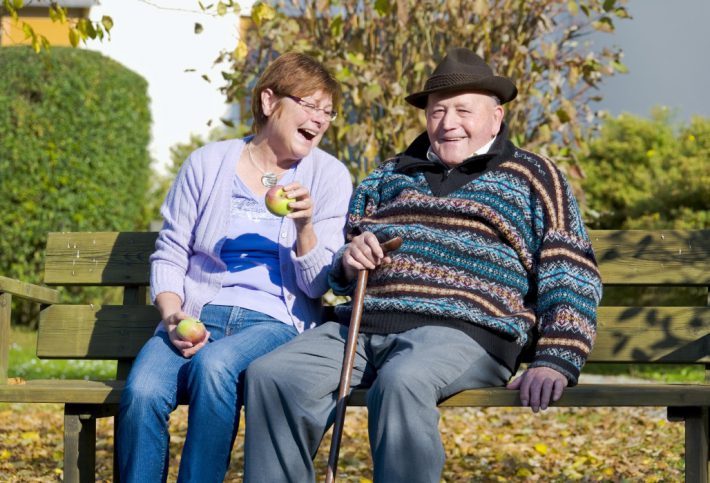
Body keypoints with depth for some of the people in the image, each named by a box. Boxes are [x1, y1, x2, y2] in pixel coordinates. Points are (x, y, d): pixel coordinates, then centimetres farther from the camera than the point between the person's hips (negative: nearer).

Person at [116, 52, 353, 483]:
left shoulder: (329, 176, 9)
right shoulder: (208, 164, 12)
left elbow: (317, 285, 4)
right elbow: (169, 255, 12)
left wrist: (305, 227, -15)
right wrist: (172, 315, -7)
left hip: (274, 321, -1)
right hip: (198, 316, 2)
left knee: (213, 365, -36)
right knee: (141, 392, -30)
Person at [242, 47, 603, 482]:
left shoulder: (531, 177, 15)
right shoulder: (394, 174, 29)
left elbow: (572, 277, 5)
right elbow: (340, 276, 32)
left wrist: (554, 363, -11)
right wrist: (349, 264, 6)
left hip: (461, 332, -4)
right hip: (363, 325, 5)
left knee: (401, 382, -38)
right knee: (272, 375, -23)